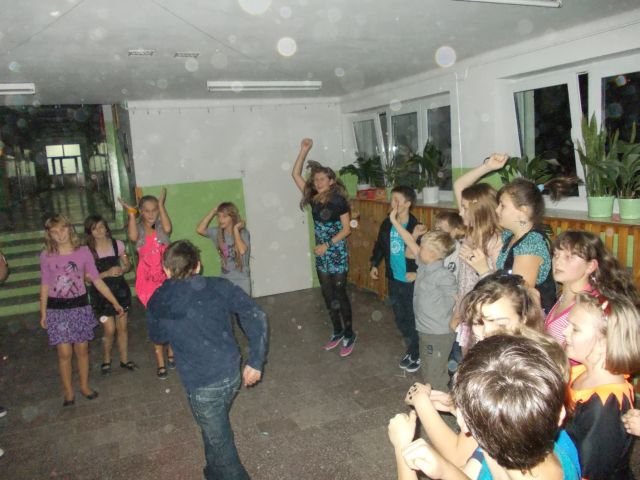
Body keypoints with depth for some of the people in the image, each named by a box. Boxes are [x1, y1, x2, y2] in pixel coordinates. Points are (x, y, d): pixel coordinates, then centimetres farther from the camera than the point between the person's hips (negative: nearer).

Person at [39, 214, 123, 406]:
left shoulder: (83, 252, -5)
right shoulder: (46, 256, -4)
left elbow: (97, 281, -2)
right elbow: (45, 286, 4)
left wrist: (115, 302, -3)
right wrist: (43, 313, 4)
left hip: (80, 306, 1)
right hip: (57, 309, 0)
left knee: (82, 349, 9)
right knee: (64, 353, 1)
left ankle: (85, 386, 28)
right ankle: (68, 392, 18)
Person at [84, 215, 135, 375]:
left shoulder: (117, 244, -2)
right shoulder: (88, 251, -10)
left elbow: (128, 264, 8)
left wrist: (122, 270, -14)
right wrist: (107, 273, -22)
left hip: (120, 289, 3)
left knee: (122, 327, 10)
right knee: (109, 330, -1)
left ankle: (124, 359, 26)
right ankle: (106, 360, 24)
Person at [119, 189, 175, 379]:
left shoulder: (161, 227, 2)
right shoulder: (138, 228, 0)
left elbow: (168, 228, -22)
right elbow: (133, 237, -24)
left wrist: (161, 204, -19)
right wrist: (131, 214, -19)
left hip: (166, 279, 1)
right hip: (148, 281, -1)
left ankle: (171, 353, 32)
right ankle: (161, 363, 13)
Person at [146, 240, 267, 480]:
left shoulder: (159, 301, -3)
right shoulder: (219, 286, -4)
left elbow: (157, 337, 16)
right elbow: (256, 316, -12)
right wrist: (256, 362, -6)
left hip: (202, 385, -4)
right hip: (232, 374, 5)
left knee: (220, 443, 14)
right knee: (217, 431, 31)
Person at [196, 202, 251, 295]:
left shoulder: (243, 233, -12)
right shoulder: (217, 232, 0)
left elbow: (242, 250, -28)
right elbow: (200, 230, -13)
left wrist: (235, 229, -21)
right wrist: (212, 212, -12)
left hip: (241, 280, -3)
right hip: (224, 279, 3)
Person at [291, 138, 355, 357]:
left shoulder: (338, 200, -12)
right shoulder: (313, 198, 3)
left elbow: (347, 229, -11)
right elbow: (295, 174, 3)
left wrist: (328, 245, -17)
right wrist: (304, 150, -3)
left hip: (337, 254, -6)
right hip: (321, 256, 6)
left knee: (340, 295, 1)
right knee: (328, 296, 13)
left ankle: (349, 336, 15)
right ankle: (337, 332, 28)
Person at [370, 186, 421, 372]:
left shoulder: (416, 227, -18)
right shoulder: (387, 224, 0)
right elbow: (380, 245, 14)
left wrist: (417, 273, -22)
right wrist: (374, 264, 6)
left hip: (411, 282, -6)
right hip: (394, 280, 6)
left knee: (413, 319, 7)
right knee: (400, 318, 17)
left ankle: (418, 354, 26)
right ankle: (411, 350, 35)